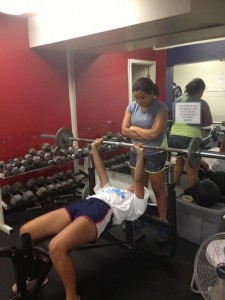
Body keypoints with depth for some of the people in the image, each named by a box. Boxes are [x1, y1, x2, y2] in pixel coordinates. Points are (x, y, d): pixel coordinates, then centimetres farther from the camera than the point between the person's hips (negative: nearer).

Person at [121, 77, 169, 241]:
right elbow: (124, 130, -6)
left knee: (158, 190, 7)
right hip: (136, 153, 5)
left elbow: (154, 134, -24)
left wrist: (134, 128, -11)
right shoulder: (132, 106, -1)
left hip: (155, 155, -5)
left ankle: (163, 225, 21)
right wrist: (146, 135, -15)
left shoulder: (160, 108, -16)